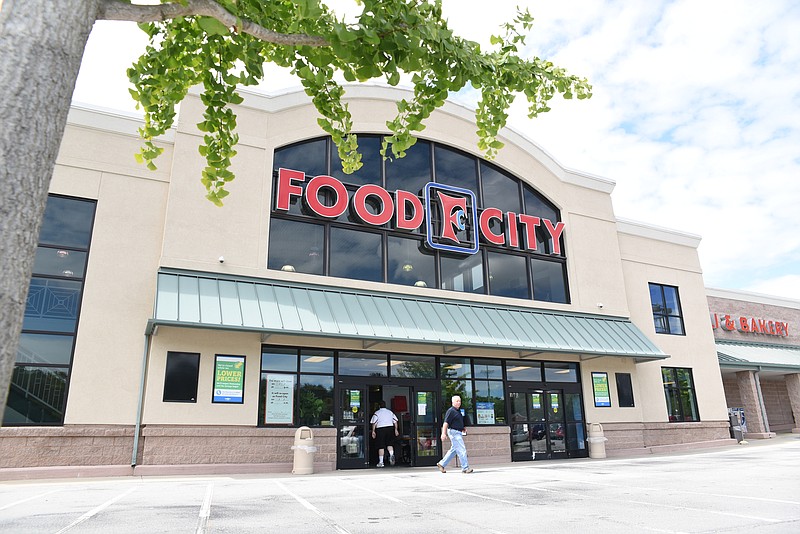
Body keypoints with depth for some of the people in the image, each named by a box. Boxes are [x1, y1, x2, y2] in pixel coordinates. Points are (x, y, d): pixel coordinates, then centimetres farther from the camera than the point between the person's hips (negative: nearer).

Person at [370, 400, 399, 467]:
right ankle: (391, 454, -14)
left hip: (380, 429, -3)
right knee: (389, 443, 14)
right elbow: (395, 421, 9)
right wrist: (396, 430, 12)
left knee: (381, 446, 2)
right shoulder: (390, 412, 13)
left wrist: (373, 431, -1)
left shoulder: (377, 413, 2)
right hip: (390, 428, 3)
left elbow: (374, 423, -5)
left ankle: (381, 462, 2)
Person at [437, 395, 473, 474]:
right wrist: (443, 433, -22)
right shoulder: (451, 411, -12)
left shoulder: (458, 411, 16)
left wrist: (463, 428, 15)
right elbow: (446, 422, -17)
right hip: (454, 432, -10)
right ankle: (465, 468, -6)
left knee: (454, 450, 13)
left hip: (458, 432, 10)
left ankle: (442, 464, 21)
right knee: (462, 450, -10)